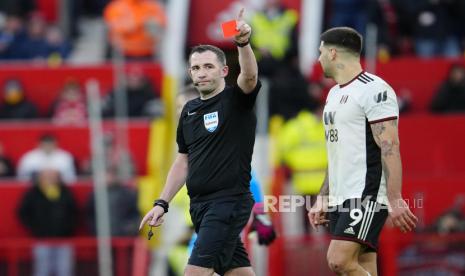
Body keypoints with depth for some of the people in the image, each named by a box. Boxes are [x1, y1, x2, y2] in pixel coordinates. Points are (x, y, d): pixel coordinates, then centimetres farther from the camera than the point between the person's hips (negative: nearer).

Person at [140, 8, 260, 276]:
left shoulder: (237, 100, -5)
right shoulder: (189, 110, 14)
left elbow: (250, 76, -28)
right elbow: (183, 161, 21)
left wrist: (243, 43, -46)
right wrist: (162, 203, 14)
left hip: (229, 201, -7)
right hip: (200, 204, 7)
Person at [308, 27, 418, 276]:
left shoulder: (373, 89, -10)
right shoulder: (334, 94, 19)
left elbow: (390, 147, -17)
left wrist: (395, 199, -23)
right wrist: (322, 199, 22)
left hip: (367, 196, -9)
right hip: (340, 199, 9)